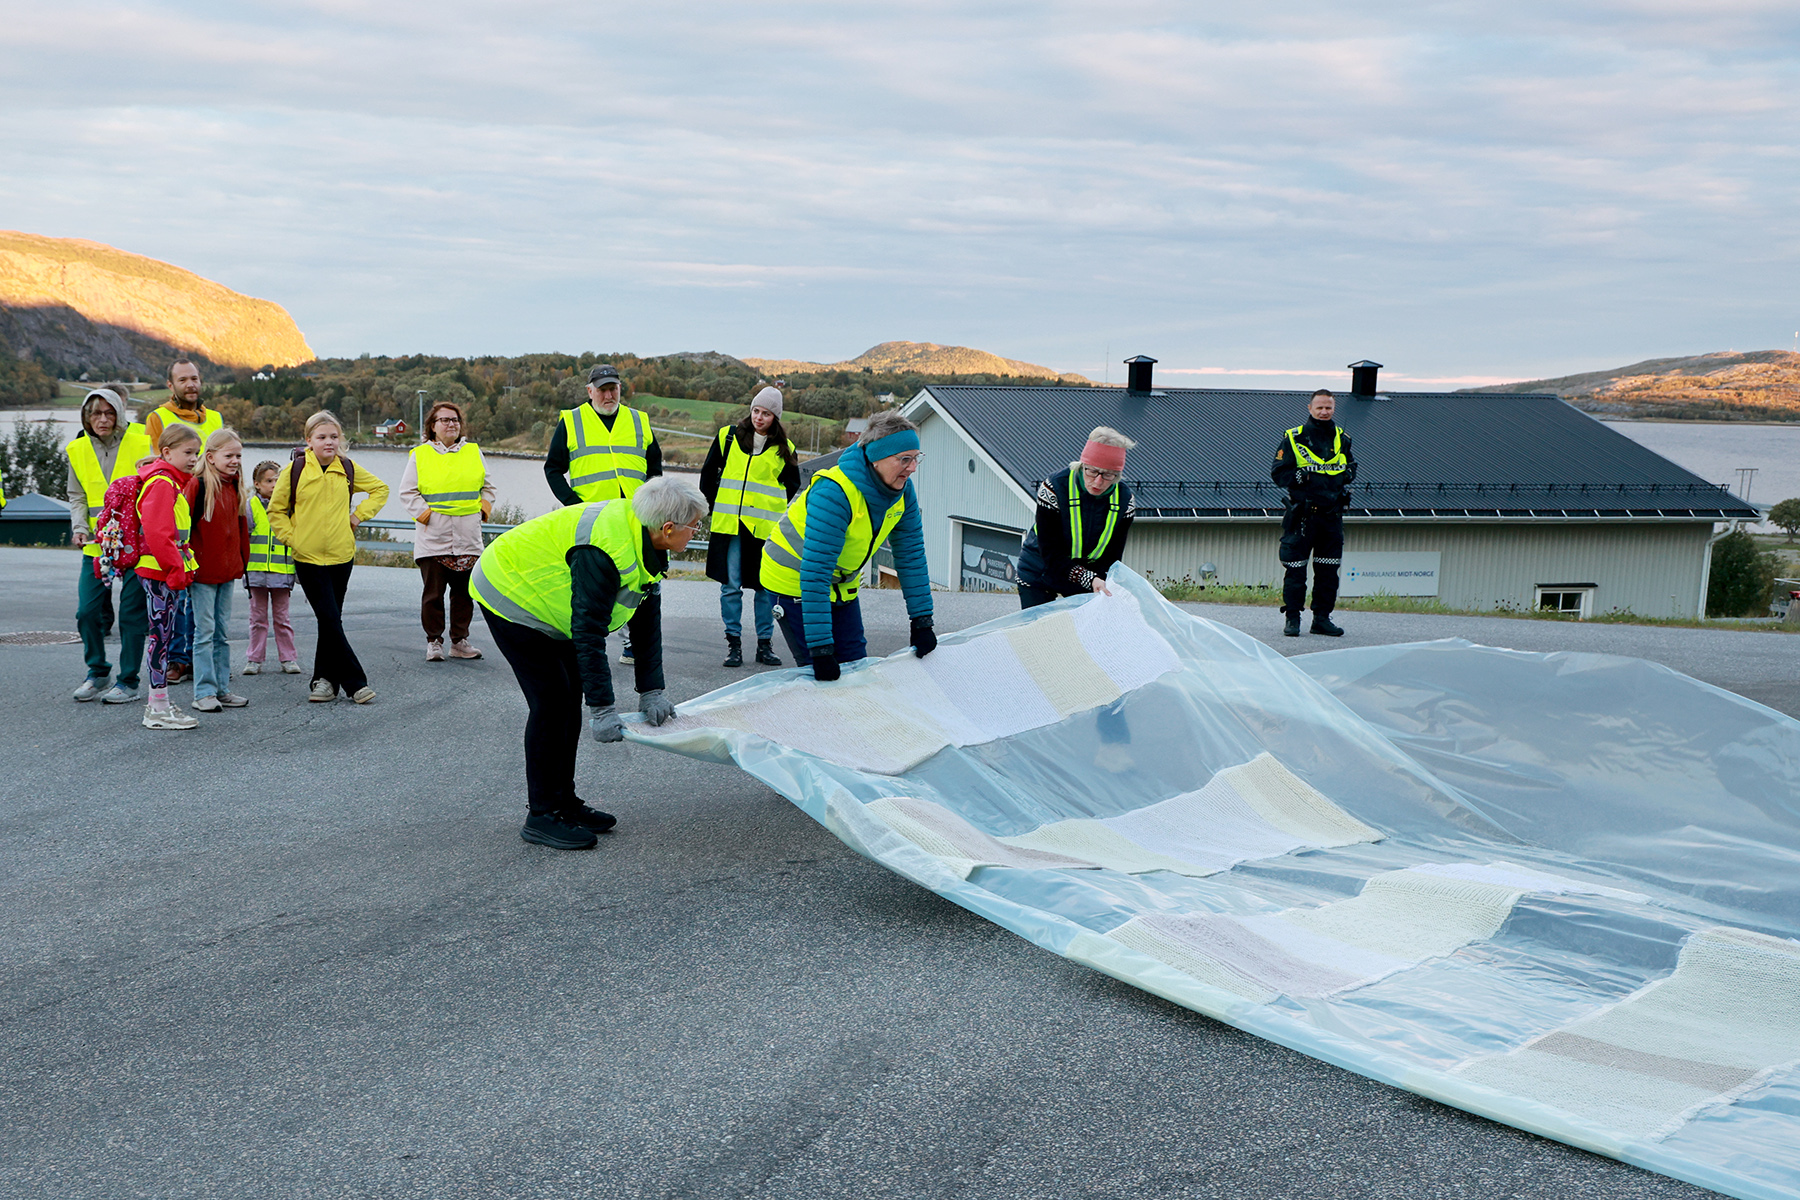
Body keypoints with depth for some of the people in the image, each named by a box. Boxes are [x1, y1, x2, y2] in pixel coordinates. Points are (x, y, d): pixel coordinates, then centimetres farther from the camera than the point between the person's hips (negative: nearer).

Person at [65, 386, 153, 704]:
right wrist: (80, 528, -1)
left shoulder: (142, 441, -5)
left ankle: (128, 681, 11)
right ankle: (97, 673, 23)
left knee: (132, 613, 0)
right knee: (87, 611, 3)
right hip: (96, 546, 4)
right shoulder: (77, 450, 7)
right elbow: (77, 496, 16)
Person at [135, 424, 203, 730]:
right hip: (160, 572, -10)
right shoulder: (161, 483, -15)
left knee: (163, 635, 14)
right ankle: (159, 709, -2)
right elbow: (157, 533, -23)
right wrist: (176, 569, -21)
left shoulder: (174, 483, 18)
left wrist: (182, 568, 17)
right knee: (161, 634, -6)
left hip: (170, 573, 10)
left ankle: (159, 701, 21)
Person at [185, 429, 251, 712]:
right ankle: (204, 692, 1)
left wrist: (243, 562, 17)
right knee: (205, 630, -4)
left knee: (223, 632, 11)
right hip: (202, 571, -7)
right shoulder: (198, 485, -11)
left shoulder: (236, 489, 11)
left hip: (227, 572, 7)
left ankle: (222, 689, 17)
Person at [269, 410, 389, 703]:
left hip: (342, 556, 3)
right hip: (308, 558, -2)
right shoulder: (294, 470, -2)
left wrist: (358, 515, 8)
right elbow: (276, 511, 7)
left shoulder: (348, 468, 4)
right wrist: (292, 537, -4)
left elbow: (380, 489, 18)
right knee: (330, 620, -7)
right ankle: (356, 682, -3)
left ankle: (325, 678, 20)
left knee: (331, 620, 8)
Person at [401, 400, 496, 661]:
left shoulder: (474, 452, 13)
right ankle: (434, 642, 9)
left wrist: (484, 508, 7)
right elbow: (407, 492, 4)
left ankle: (459, 641, 15)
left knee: (464, 592, 5)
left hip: (468, 539, 3)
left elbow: (487, 486, 22)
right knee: (433, 594, -1)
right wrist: (423, 512, -8)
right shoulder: (420, 455, 4)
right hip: (433, 539, -3)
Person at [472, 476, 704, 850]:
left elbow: (647, 621, -3)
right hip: (511, 596, -10)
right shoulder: (604, 551, -36)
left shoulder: (645, 543, -7)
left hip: (546, 603, 10)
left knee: (570, 698, 9)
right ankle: (542, 815, -3)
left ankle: (564, 802, 19)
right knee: (552, 700, -11)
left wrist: (651, 692, -8)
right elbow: (588, 633, -34)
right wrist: (602, 709, -32)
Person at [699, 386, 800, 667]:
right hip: (730, 524, 0)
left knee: (767, 587, 3)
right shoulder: (728, 436, 6)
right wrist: (712, 508, 11)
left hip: (767, 527, 0)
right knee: (731, 585, 1)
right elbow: (708, 474, 14)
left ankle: (765, 643, 13)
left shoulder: (785, 449, 6)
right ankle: (733, 642, 10)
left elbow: (792, 488, 15)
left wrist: (782, 519, 5)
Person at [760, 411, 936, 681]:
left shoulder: (902, 490, -13)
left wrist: (922, 621, -5)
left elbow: (911, 553, -2)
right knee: (821, 673, -12)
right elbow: (814, 576, -37)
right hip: (795, 581, -7)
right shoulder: (833, 494, -35)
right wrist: (821, 650, -39)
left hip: (842, 583, 7)